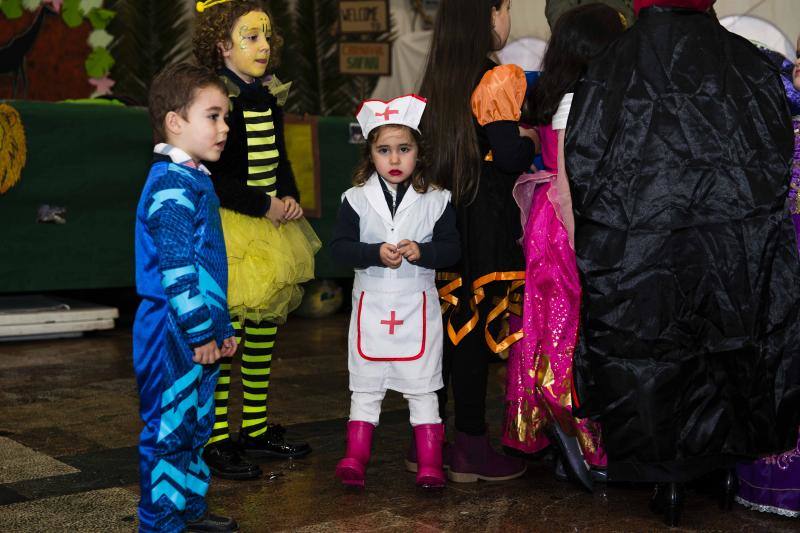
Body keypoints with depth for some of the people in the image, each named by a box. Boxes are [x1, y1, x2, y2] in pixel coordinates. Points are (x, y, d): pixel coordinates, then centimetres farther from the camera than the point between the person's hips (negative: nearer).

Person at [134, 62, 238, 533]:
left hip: (201, 336, 10)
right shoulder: (171, 185, -17)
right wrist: (200, 333, -21)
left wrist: (222, 328, 21)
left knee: (196, 425, 19)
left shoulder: (196, 181, 15)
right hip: (173, 336, -10)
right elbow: (176, 268, -22)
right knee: (170, 432, -2)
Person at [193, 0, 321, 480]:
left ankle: (257, 429, 24)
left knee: (265, 330, 13)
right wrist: (264, 205, -18)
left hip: (271, 226, 8)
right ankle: (216, 441, 2)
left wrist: (290, 198, 1)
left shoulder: (270, 98, 11)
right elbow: (209, 178, -18)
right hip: (226, 229, -8)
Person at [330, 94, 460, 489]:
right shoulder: (356, 199, 0)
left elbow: (451, 249, -3)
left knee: (422, 387, 5)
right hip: (371, 304, 1)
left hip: (417, 306, -1)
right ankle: (355, 458, 17)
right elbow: (339, 246, -6)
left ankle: (430, 463, 11)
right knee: (365, 386, 9)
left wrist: (421, 252, -21)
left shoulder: (436, 201, 0)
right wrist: (376, 253, -21)